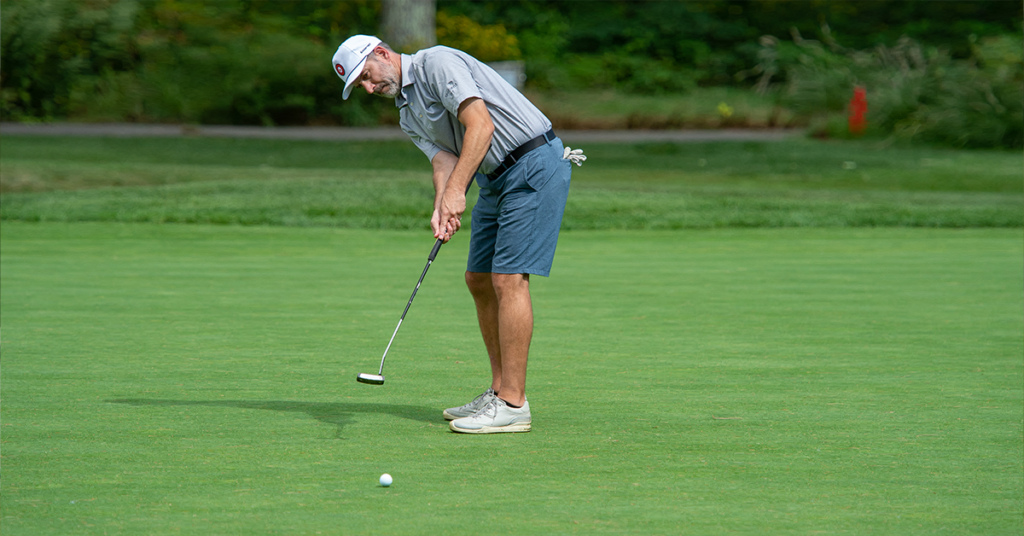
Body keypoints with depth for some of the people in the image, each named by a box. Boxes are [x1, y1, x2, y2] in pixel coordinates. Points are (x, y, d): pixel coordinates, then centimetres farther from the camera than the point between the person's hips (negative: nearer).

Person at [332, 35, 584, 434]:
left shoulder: (437, 63, -12)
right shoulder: (408, 117, 16)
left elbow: (480, 124, -23)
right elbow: (444, 160, -2)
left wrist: (456, 191, -30)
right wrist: (440, 210, -23)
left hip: (535, 166, -10)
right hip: (495, 179, 10)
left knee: (509, 278, -14)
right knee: (479, 280, 11)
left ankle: (513, 405, -13)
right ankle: (501, 392, 18)